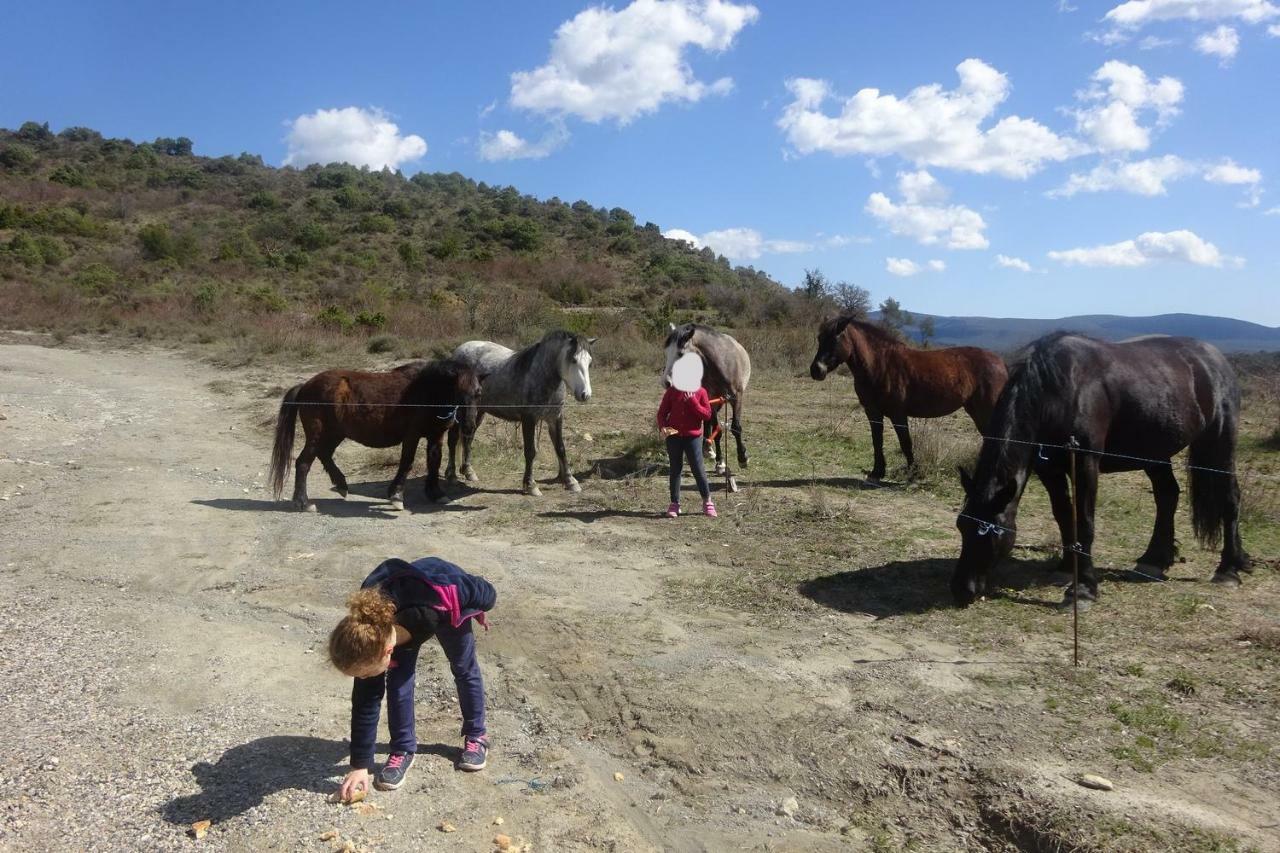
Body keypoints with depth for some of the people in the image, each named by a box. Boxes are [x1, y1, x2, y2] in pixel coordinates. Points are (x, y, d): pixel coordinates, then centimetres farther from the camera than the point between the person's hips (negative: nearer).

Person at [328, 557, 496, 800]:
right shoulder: (371, 635, -35)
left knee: (464, 669, 11)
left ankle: (476, 735, 30)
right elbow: (366, 701, -22)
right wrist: (360, 765, -19)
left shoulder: (438, 604, -49)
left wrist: (482, 609, -3)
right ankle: (403, 750, 7)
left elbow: (483, 591, -27)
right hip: (401, 607, 2)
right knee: (398, 679, -10)